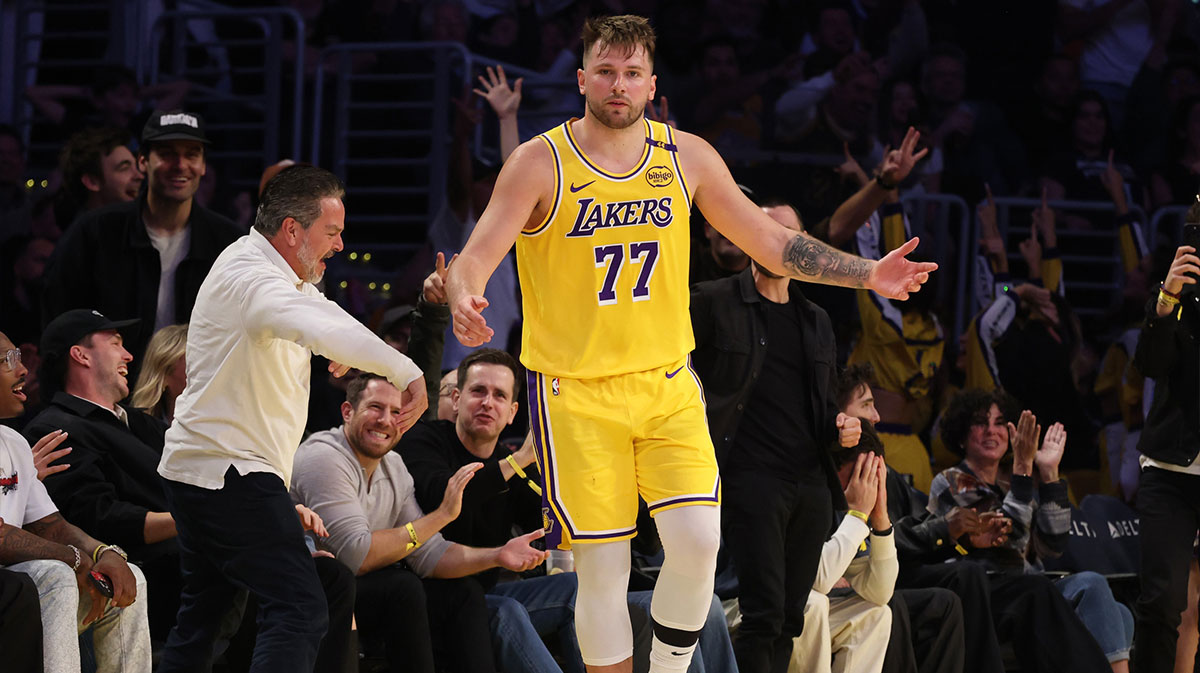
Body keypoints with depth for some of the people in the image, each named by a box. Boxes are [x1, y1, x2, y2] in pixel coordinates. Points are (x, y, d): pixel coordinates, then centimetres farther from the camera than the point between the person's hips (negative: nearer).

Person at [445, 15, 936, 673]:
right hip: (575, 391, -3)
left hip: (666, 383, 3)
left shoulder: (686, 157, 3)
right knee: (603, 568, -3)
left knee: (697, 541, -12)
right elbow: (474, 258, -15)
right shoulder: (540, 164, -8)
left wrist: (867, 274, 2)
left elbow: (770, 240, 10)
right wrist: (464, 303, -38)